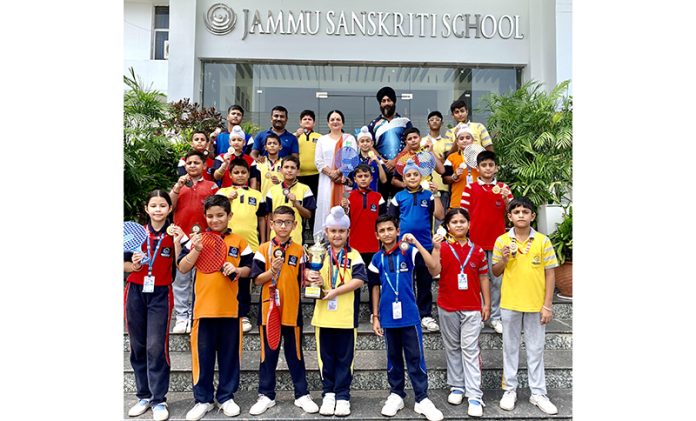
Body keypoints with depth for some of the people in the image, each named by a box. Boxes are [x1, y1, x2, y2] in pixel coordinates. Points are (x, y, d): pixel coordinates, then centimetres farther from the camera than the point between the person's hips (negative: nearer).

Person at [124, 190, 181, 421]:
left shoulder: (173, 235, -2)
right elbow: (123, 263, 7)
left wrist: (177, 241, -20)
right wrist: (133, 265, -14)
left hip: (160, 295, -2)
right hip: (136, 293, 2)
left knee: (157, 347, -4)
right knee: (138, 346, 10)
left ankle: (159, 400, 8)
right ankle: (144, 396, 25)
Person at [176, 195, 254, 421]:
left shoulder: (239, 242, 3)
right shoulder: (197, 239, 2)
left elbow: (248, 269, 7)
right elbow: (182, 268, -2)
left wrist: (236, 270, -13)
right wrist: (196, 249, -16)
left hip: (230, 307, 1)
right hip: (204, 306, 0)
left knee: (229, 354, 10)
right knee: (203, 355, 7)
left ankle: (226, 397, 25)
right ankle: (203, 399, 22)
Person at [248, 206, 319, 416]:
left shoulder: (299, 250, 3)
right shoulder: (263, 249, -1)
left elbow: (302, 280, 7)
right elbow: (256, 279, -4)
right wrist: (272, 270, -20)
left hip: (292, 310, 0)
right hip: (269, 308, 0)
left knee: (295, 354, 10)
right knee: (268, 354, 10)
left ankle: (302, 395, 21)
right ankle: (266, 395, 23)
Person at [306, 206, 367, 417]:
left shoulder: (354, 255, -1)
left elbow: (359, 280, -13)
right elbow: (308, 273, 2)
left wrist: (336, 291, -21)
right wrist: (309, 277, -22)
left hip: (346, 317, -2)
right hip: (323, 315, 2)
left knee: (344, 359, 8)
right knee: (326, 357, 12)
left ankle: (342, 395, 19)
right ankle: (328, 393, 25)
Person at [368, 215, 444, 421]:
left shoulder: (408, 251, -6)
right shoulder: (377, 259, 3)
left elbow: (433, 265, -21)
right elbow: (375, 288, 9)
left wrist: (416, 243, -27)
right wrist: (375, 316, 7)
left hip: (409, 315, -2)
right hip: (388, 316, 3)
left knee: (416, 358, 4)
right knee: (393, 357, 14)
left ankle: (422, 399, 15)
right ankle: (396, 394, 28)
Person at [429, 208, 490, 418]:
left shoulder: (477, 250, 3)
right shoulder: (442, 248, -2)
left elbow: (483, 278, 8)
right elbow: (434, 272, -15)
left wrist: (487, 304, 6)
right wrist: (436, 248, -24)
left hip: (472, 308, 0)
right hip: (447, 307, 0)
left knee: (470, 350, -2)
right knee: (452, 348, 12)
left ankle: (475, 396, 0)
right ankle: (457, 387, 25)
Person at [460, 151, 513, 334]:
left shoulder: (503, 188, 5)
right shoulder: (470, 188, 0)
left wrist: (506, 200, -14)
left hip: (497, 241, 1)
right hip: (476, 241, -1)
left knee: (497, 280, 7)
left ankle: (496, 317, 18)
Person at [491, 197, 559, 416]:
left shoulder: (543, 241, -3)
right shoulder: (502, 241, -2)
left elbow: (550, 274, -1)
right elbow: (495, 272, 5)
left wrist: (547, 305, -5)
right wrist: (504, 260, -16)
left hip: (536, 305, 0)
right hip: (510, 304, 0)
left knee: (536, 349, 10)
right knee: (510, 348, 12)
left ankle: (538, 393, 23)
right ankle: (510, 389, 24)